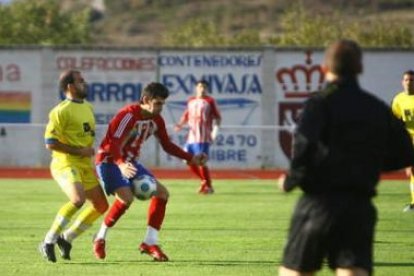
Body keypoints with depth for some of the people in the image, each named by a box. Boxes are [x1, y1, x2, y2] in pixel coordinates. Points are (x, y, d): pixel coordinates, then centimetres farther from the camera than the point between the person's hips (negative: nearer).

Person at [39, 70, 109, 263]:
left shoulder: (88, 108, 16)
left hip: (85, 166, 9)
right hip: (66, 164, -9)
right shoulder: (62, 111, -12)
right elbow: (50, 142, -17)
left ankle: (66, 238, 22)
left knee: (101, 205, 8)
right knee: (78, 199, -30)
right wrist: (79, 151, -17)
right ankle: (48, 242, -19)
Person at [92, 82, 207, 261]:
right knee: (126, 197, -30)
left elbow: (167, 145, 14)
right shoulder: (129, 115, -23)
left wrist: (191, 159, 4)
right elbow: (113, 144, -30)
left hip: (130, 163, 9)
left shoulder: (156, 120, 2)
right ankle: (100, 238, -11)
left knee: (162, 193, 0)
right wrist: (121, 164, -48)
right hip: (110, 161, -9)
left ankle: (150, 242, 4)